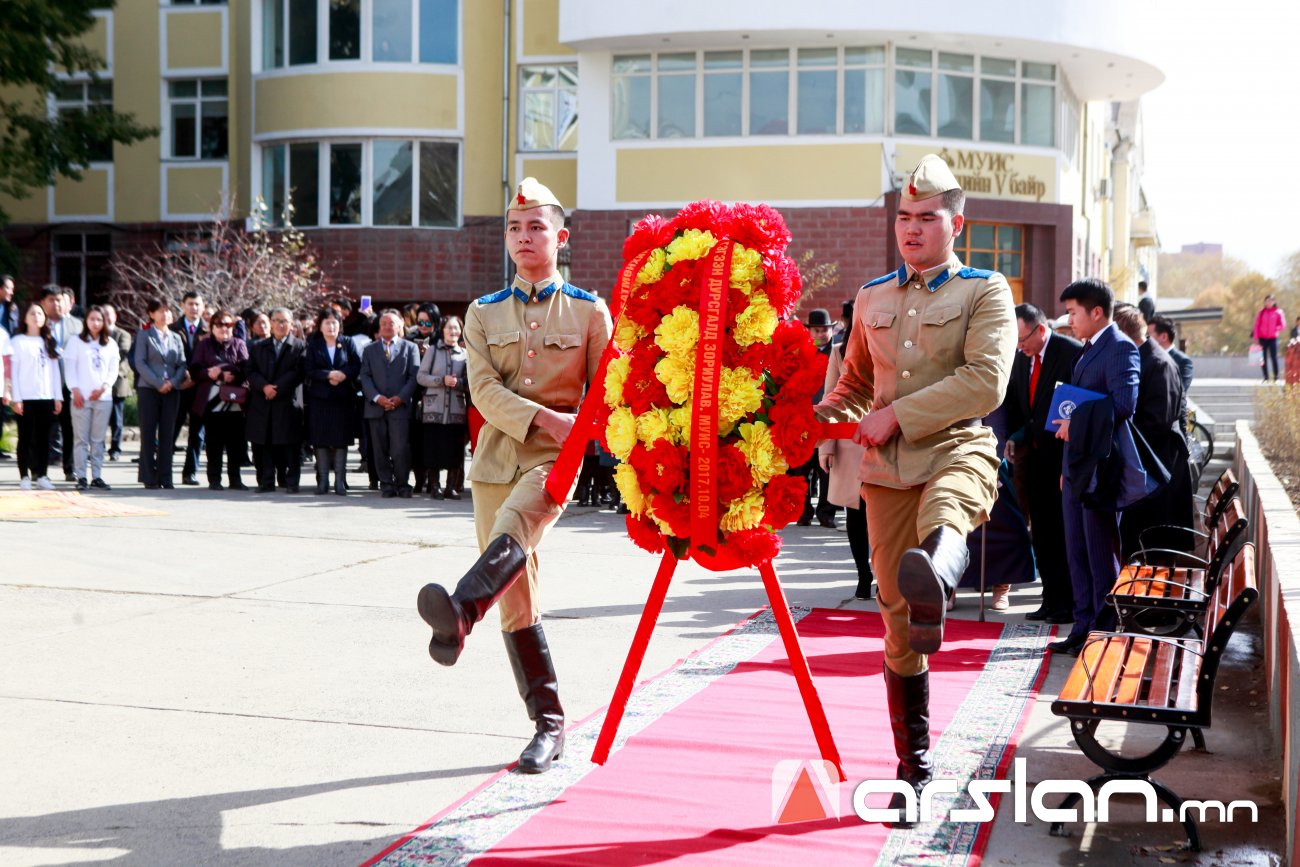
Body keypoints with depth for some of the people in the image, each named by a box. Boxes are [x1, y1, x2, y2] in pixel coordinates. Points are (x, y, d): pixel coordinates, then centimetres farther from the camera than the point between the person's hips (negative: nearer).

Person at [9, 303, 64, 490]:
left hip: (47, 397, 4)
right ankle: (24, 477, 2)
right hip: (26, 397, -4)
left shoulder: (49, 343, 15)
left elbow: (55, 370, 13)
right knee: (26, 437, -1)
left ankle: (42, 475, 7)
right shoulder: (18, 342, 2)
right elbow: (13, 371, -3)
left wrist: (58, 397, 7)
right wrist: (16, 398, -10)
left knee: (43, 437, 3)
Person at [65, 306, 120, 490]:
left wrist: (103, 387, -6)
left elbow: (114, 369, 8)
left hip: (103, 397, 2)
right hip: (81, 397, -2)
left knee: (98, 439, 4)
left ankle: (97, 476, 7)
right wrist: (75, 391, -9)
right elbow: (70, 368, 1)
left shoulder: (111, 344, 11)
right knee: (81, 438, -2)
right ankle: (81, 477, -1)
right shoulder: (76, 342, 5)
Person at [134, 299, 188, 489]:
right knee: (149, 435, -1)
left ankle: (165, 478, 6)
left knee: (167, 435, 2)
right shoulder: (144, 335, 3)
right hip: (148, 389, -3)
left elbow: (182, 365, 9)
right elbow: (140, 362, -6)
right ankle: (149, 478, 2)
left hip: (171, 391, 3)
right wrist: (158, 383, -14)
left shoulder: (176, 338, 15)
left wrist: (173, 382, -9)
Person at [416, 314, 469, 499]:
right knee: (434, 449, -1)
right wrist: (442, 380, -12)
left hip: (457, 409, 1)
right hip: (434, 408, -1)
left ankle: (451, 487, 9)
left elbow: (470, 383, 6)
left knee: (455, 451, 0)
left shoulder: (465, 354, 9)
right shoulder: (433, 351, 7)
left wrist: (458, 382, -14)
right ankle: (434, 487, 7)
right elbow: (421, 376, 1)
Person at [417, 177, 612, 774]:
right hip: (496, 458, 4)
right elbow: (484, 391, -3)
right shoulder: (484, 314, 10)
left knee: (513, 526, -37)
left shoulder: (589, 311, 5)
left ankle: (460, 613, -63)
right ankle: (548, 725, 10)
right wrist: (545, 417, -18)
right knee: (517, 603, 3)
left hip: (556, 456, -4)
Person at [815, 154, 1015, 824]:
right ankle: (914, 767, 18)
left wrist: (896, 416, -14)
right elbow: (855, 383, 30)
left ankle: (934, 582, -78)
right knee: (898, 626, 6)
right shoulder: (872, 298, 18)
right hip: (887, 469, 5)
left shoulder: (986, 292, 3)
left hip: (957, 450, -4)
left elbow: (986, 382, -12)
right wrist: (817, 418, 8)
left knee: (942, 514, -43)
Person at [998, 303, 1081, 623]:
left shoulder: (1072, 352, -12)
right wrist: (1013, 438, 2)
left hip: (1063, 456, -7)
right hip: (1034, 456, 7)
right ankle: (1051, 598, 19)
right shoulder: (1020, 358, 9)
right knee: (1042, 531, 10)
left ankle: (1069, 602, 6)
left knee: (1064, 531, -2)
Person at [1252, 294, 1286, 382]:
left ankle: (1276, 377, -1)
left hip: (1272, 338, -2)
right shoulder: (1261, 312, 6)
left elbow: (1282, 324, 0)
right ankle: (1266, 377, 9)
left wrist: (1276, 330, -13)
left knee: (1274, 357, -6)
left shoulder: (1278, 312, 1)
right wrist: (1256, 337, -1)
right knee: (1263, 358, 3)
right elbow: (1257, 325, 4)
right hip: (1262, 338, 2)